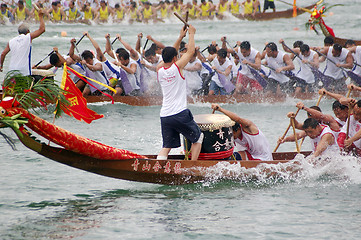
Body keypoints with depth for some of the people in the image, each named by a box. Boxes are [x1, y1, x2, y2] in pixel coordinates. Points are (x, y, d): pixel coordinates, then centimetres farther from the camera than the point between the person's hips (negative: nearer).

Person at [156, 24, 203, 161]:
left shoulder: (159, 70, 6)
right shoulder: (177, 67, -8)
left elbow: (170, 55, 24)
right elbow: (190, 51, 4)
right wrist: (191, 34, 18)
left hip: (164, 116, 5)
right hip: (180, 114, -5)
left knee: (166, 147, 8)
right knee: (198, 138, 15)